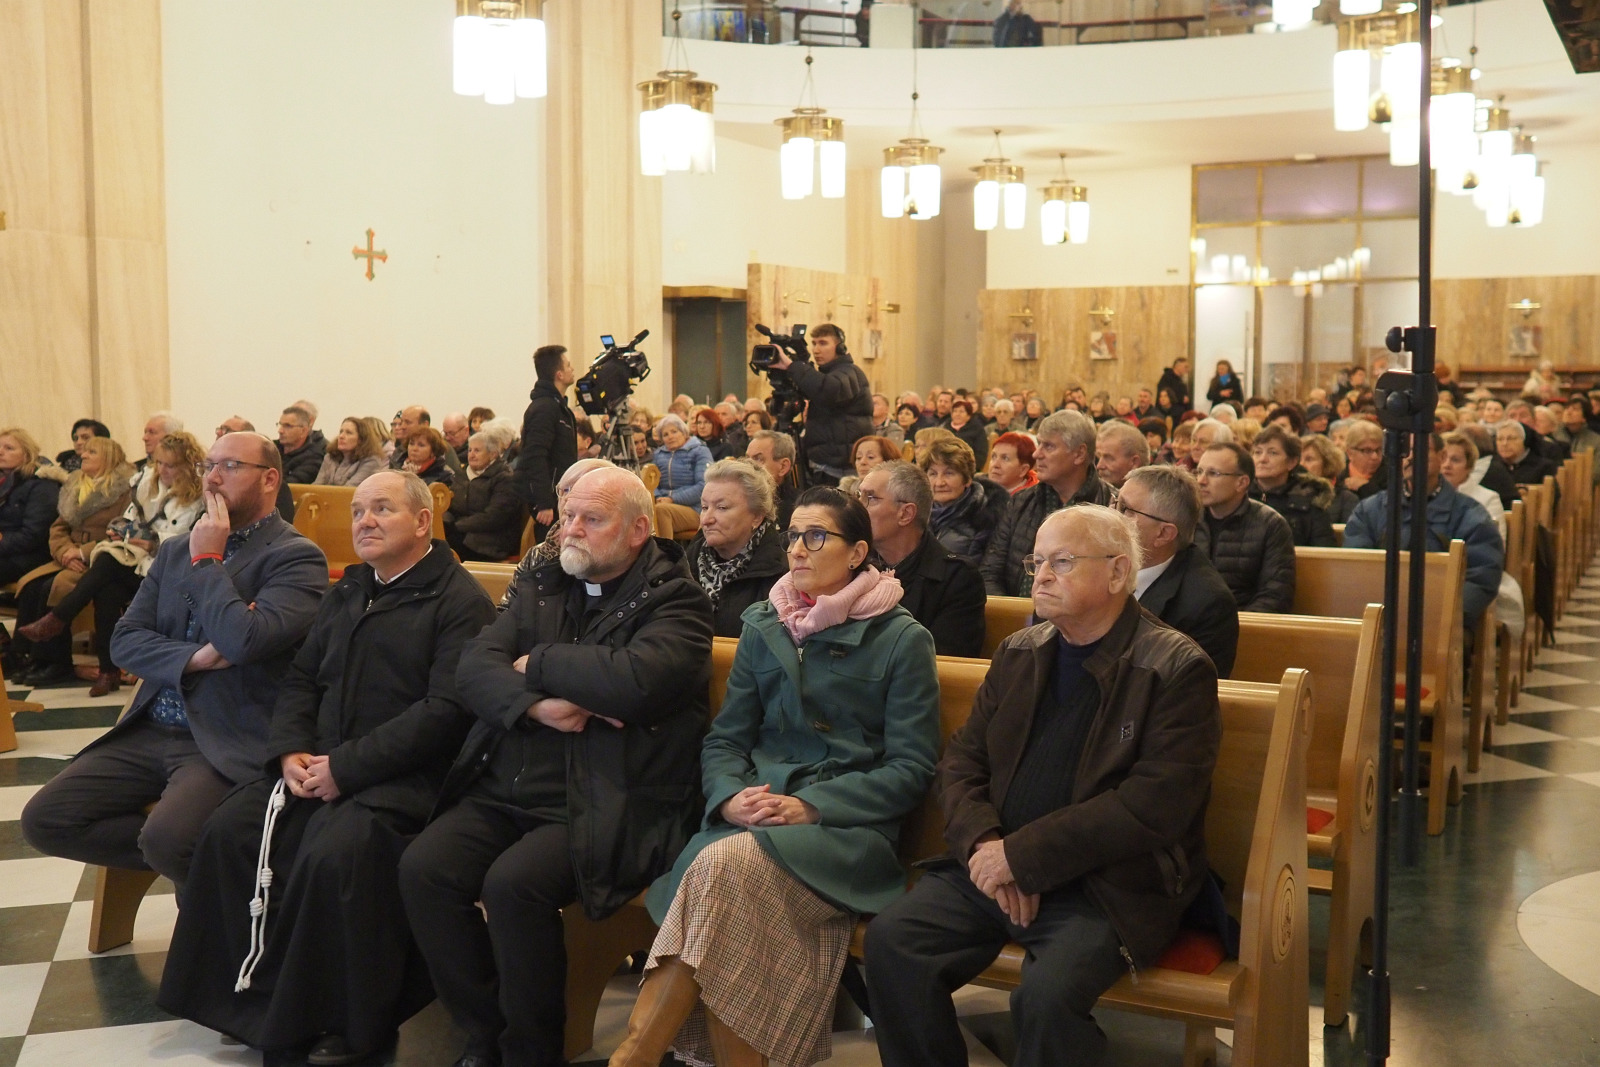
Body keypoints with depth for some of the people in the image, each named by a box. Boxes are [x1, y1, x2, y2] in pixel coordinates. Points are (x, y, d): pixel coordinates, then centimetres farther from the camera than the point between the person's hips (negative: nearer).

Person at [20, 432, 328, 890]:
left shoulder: (297, 557, -6)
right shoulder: (175, 549, 16)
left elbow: (244, 641, -22)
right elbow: (124, 641, 8)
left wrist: (207, 560, -9)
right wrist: (194, 659, -12)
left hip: (230, 743, -7)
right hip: (150, 731, 7)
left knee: (167, 839, -31)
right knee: (43, 819, -8)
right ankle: (185, 860, 5)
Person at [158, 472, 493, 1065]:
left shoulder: (459, 603, -6)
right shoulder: (346, 594, 20)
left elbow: (446, 710, -17)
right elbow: (300, 679, 20)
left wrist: (346, 767, -18)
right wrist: (291, 750, -2)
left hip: (403, 773, -7)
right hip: (320, 764, 8)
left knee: (334, 852, -31)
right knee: (229, 831, -13)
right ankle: (255, 994, 1)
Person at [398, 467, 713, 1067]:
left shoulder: (675, 601, -2)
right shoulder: (543, 587, 16)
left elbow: (636, 680, -22)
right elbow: (473, 669, 5)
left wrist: (538, 663, -7)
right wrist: (535, 705, -15)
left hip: (604, 807, -6)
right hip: (504, 792, 6)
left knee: (513, 883, -28)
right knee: (422, 869, -16)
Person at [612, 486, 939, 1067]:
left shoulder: (902, 639, 3)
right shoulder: (763, 628, 16)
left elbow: (912, 767, -3)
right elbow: (724, 739, 13)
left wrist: (811, 806, -14)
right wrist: (729, 796, -10)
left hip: (846, 825, -3)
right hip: (752, 816, 4)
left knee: (723, 866, -33)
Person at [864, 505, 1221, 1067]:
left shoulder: (1177, 669, -8)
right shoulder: (1018, 653, 12)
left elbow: (1152, 806, -17)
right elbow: (960, 762, 11)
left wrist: (1021, 856, -18)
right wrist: (984, 845, -10)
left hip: (1108, 883, -5)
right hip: (996, 863, 5)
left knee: (1048, 993, -31)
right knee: (891, 939, -16)